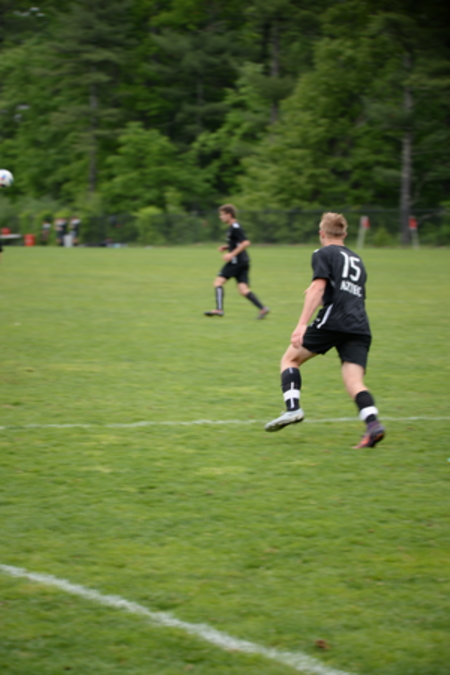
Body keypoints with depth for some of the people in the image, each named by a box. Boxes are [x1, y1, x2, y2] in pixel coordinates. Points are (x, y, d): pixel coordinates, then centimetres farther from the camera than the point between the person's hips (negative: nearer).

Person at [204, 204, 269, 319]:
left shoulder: (235, 228, -12)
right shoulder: (232, 228, 18)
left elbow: (246, 243, -21)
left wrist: (232, 254, -22)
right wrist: (226, 247, 17)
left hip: (237, 261, -9)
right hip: (243, 262, 9)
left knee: (218, 281, -5)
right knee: (243, 289, 2)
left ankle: (219, 309, -12)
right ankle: (262, 308, -8)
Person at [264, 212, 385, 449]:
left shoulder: (323, 254, 6)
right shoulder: (356, 260, 28)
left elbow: (318, 288, -9)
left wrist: (302, 324, -15)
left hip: (333, 321, -6)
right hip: (360, 327, 6)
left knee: (290, 358, 12)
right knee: (354, 383, -3)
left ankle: (292, 409, -6)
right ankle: (373, 423, -29)